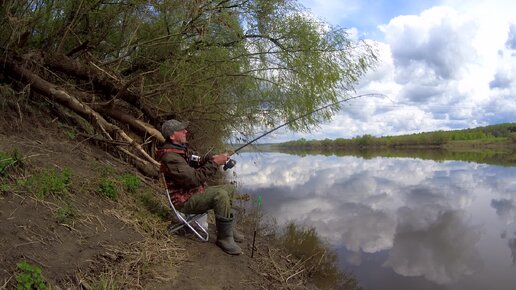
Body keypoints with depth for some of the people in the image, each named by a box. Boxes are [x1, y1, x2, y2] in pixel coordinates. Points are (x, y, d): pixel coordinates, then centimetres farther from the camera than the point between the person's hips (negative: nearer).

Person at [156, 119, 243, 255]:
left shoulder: (180, 149, 9)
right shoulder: (170, 157, -25)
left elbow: (193, 168, 15)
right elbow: (194, 178, -29)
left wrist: (209, 160, -2)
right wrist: (214, 163, -22)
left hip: (195, 192, 11)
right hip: (185, 200, -11)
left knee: (229, 188, 13)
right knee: (220, 195, -30)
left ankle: (228, 227, 19)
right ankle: (224, 238, -17)